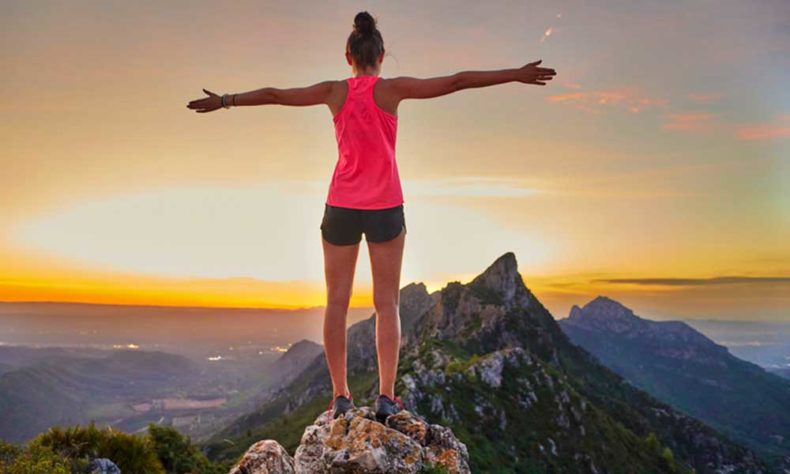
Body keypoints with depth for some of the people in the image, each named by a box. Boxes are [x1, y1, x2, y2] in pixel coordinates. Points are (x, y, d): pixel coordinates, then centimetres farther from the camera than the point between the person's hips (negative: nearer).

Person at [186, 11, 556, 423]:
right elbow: (456, 82, -2)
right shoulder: (393, 88, -2)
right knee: (387, 303, 2)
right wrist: (516, 75, 4)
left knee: (336, 302, 7)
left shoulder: (334, 91, 2)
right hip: (385, 208, -1)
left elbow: (274, 94, 10)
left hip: (341, 207, 1)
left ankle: (340, 396, 7)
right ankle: (387, 396, -1)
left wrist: (224, 101, 23)